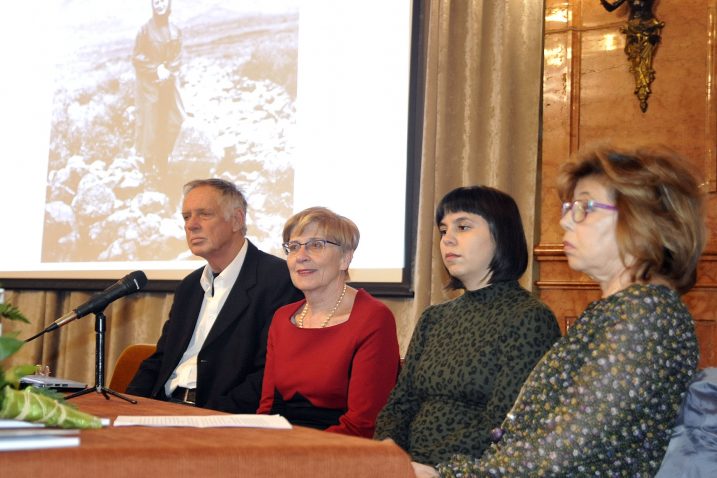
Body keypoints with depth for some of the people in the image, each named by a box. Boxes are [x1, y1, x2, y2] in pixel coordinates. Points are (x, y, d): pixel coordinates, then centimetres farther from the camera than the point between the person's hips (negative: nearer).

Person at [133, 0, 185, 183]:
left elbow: (177, 58, 5)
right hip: (148, 83, -4)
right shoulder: (145, 30, -8)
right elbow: (137, 58, -6)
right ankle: (149, 164, 9)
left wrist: (168, 71, -12)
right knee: (149, 122, -2)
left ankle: (163, 162, 21)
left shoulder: (175, 31, 2)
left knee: (172, 121, 6)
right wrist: (156, 70, -15)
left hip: (168, 83, 4)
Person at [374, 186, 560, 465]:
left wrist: (418, 465, -20)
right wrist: (386, 446, -9)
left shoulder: (530, 318, -6)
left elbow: (500, 432, -14)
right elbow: (399, 403, 13)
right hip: (412, 465, 5)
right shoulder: (433, 319, 17)